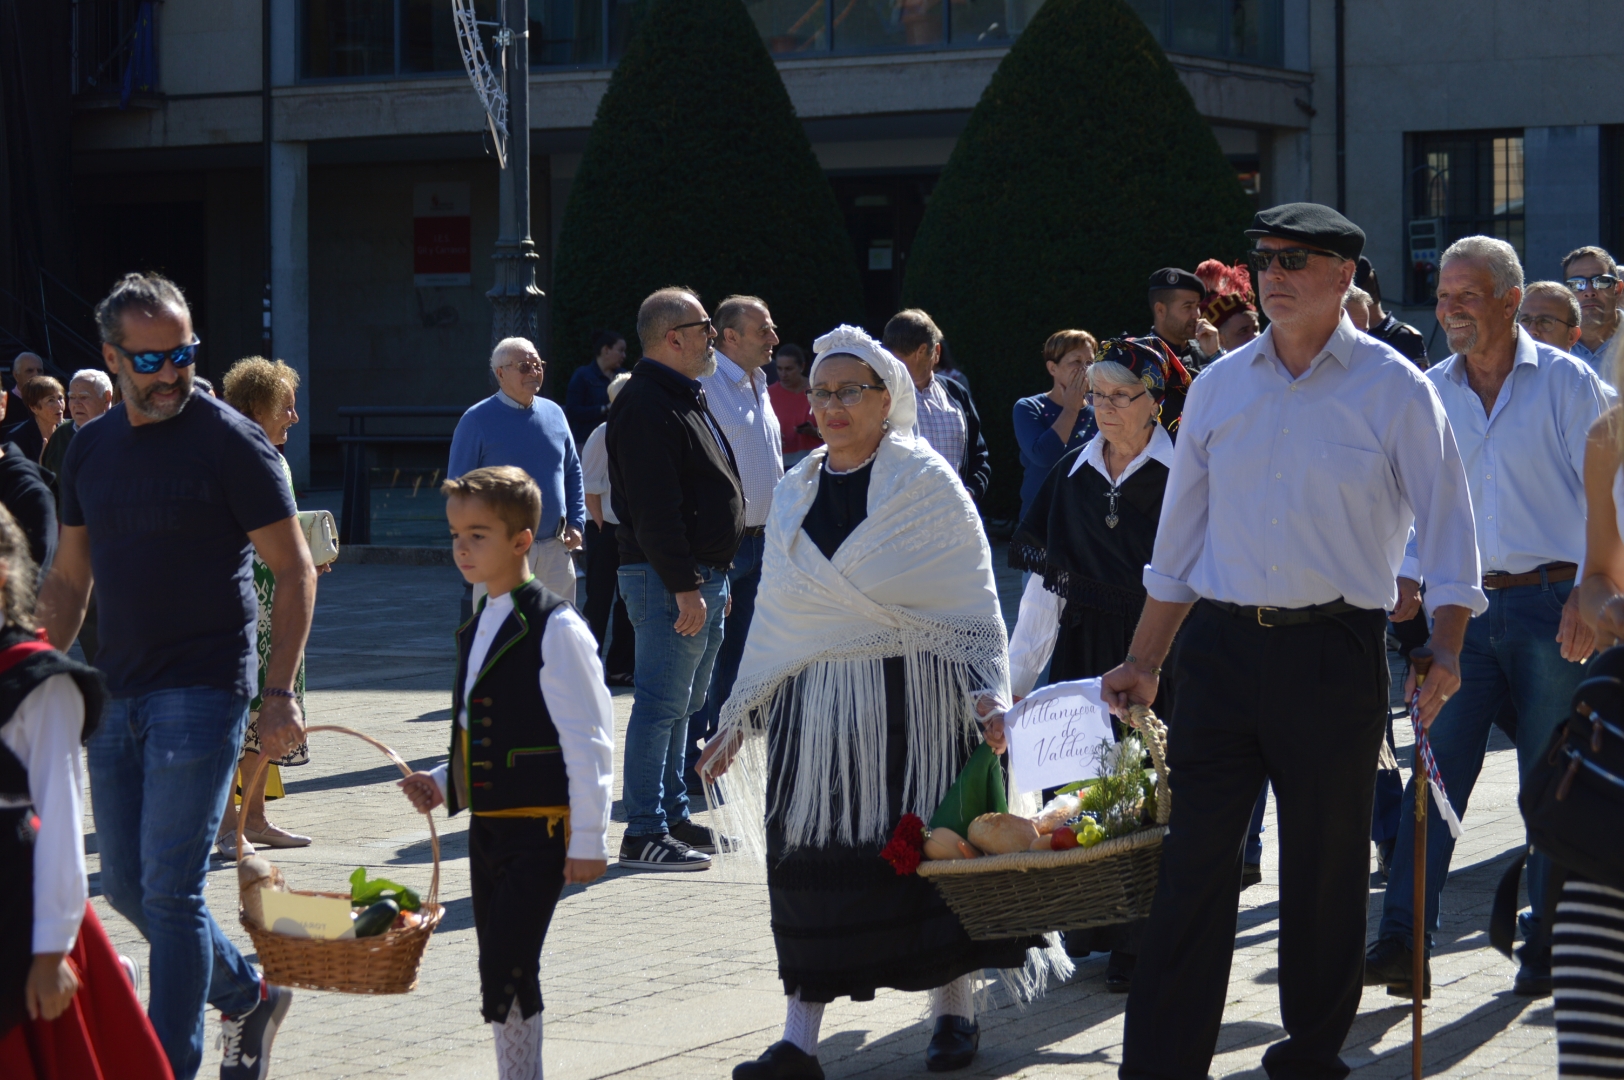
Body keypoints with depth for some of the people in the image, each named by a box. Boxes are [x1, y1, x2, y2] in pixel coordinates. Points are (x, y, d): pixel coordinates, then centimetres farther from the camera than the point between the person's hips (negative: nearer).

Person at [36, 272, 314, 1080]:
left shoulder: (231, 441, -7)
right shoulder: (90, 448, 10)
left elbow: (294, 571, -7)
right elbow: (68, 580, 17)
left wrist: (279, 692, -14)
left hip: (202, 693, -6)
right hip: (117, 694, 6)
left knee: (169, 887, -8)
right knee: (126, 886, 11)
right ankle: (249, 995, 31)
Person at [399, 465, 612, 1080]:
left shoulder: (555, 628, -12)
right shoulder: (475, 631, 14)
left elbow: (587, 741, -14)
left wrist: (588, 839, -15)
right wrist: (442, 785, 7)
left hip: (541, 829, -8)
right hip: (487, 826, 8)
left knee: (506, 970, -13)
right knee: (500, 969, 11)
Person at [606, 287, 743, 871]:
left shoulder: (687, 400, 18)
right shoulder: (646, 406, -16)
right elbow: (654, 510, -23)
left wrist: (715, 578, 23)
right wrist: (684, 586, -25)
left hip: (700, 576, 11)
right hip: (671, 580, -11)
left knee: (682, 704, 16)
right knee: (661, 706, -8)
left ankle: (673, 816, 25)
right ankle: (645, 834, -6)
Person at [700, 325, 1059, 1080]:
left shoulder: (925, 481, -1)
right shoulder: (795, 495, 13)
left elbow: (973, 599, -3)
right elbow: (774, 614, 18)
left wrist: (988, 696, -12)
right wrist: (740, 719, 18)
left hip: (911, 702, -4)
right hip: (812, 707, 4)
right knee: (812, 863, -1)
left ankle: (953, 1011, 16)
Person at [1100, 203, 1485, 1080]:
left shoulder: (1393, 389, -2)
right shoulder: (1220, 386, 8)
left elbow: (1446, 525, -2)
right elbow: (1180, 538, 15)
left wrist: (1445, 651, -15)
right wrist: (1143, 664, 14)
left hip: (1333, 650, -3)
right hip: (1221, 646, 3)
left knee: (1325, 867, 7)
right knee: (1194, 860, 0)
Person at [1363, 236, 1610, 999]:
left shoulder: (1566, 383, -2)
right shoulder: (1429, 392, 9)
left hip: (1549, 604, -3)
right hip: (1462, 604, 3)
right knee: (1437, 773, -4)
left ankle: (1548, 947, 14)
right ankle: (1402, 941, -6)